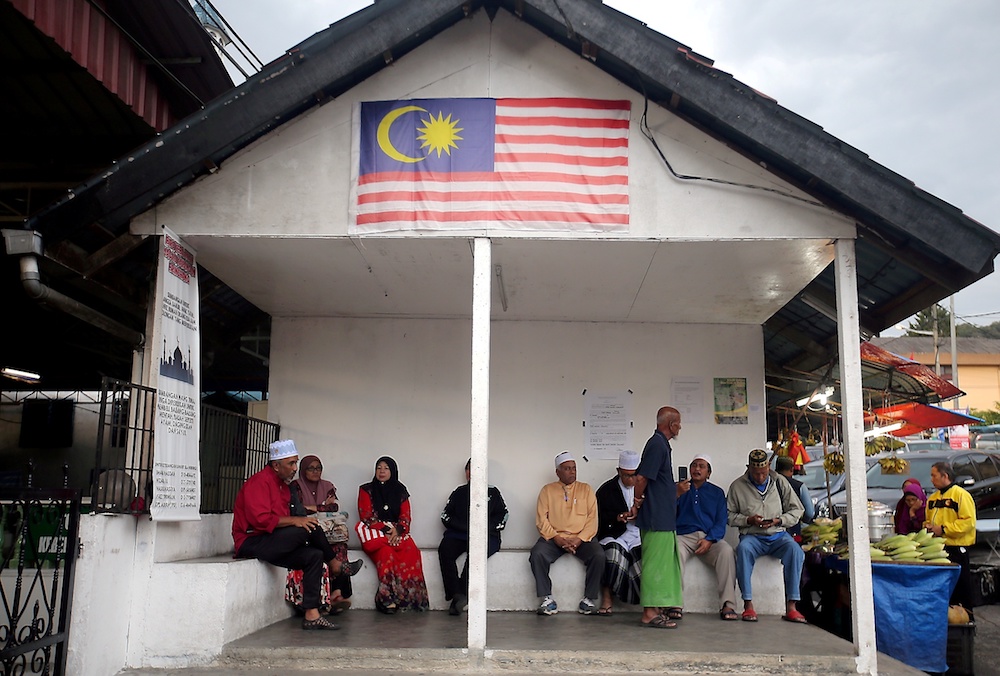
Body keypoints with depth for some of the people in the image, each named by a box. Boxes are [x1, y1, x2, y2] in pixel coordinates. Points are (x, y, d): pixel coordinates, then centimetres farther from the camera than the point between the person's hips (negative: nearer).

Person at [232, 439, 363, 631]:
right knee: (310, 527, -23)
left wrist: (300, 521, -2)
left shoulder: (282, 484, 19)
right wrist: (295, 520, -23)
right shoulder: (259, 482, -11)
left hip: (272, 544, 9)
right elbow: (261, 519, -24)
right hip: (251, 543, -9)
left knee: (314, 556, -13)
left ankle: (311, 615, -17)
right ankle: (334, 565, 2)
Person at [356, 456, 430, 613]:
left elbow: (405, 517, 9)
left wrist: (397, 530, -13)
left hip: (398, 533, 2)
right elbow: (366, 517, 0)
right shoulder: (366, 490, 10)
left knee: (411, 549, -32)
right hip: (375, 534, -2)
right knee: (386, 551, -37)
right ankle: (386, 599, -38)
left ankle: (413, 596, -33)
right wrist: (385, 529, -14)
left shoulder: (400, 491, 17)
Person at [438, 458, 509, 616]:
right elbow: (446, 516, 11)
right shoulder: (459, 492, 23)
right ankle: (457, 595, -33)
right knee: (444, 549, -30)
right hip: (458, 535, 2)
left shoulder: (492, 492, 20)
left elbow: (502, 517, 10)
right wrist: (467, 528, -5)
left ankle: (460, 595, -35)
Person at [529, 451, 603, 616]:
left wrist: (579, 539, -13)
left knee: (599, 556, -28)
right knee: (537, 554, -29)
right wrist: (557, 539, -14)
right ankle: (547, 598, -18)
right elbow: (541, 520, 1)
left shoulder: (586, 489, 13)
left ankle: (588, 598, -13)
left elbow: (592, 519, 3)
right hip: (554, 538, 0)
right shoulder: (547, 490, 11)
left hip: (581, 539, 0)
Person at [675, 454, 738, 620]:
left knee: (727, 552, -31)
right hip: (683, 536, -1)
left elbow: (721, 522, 9)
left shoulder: (717, 493, 19)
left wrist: (709, 540, -9)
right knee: (675, 552, -35)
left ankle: (727, 605, -30)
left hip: (710, 538, 1)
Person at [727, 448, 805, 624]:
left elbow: (796, 510, 9)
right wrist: (749, 520, -12)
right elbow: (730, 516, 5)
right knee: (743, 548, -36)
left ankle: (791, 606, -29)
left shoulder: (780, 482, 8)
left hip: (778, 535, 2)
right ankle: (748, 605, -34)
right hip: (752, 536, -1)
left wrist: (778, 521, -8)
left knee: (795, 550, -31)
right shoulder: (738, 486, 5)